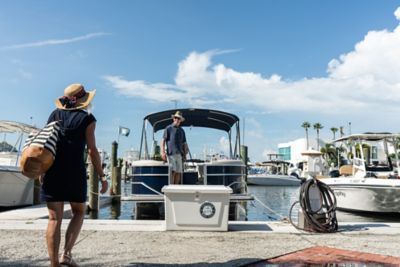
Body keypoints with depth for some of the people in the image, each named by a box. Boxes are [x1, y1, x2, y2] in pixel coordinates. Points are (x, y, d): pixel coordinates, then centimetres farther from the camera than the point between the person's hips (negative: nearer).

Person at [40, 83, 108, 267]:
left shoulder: (55, 114, 12)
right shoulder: (87, 118, 0)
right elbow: (92, 150, -6)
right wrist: (102, 177, -2)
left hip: (52, 171, 3)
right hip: (75, 172, -3)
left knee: (54, 218, 6)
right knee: (79, 212, 17)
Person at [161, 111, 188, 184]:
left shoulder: (181, 130, 19)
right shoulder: (168, 128, 4)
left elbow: (184, 143, 21)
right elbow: (163, 140, -1)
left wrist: (185, 154, 13)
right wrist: (163, 152, -11)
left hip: (179, 154, 5)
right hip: (171, 153, -5)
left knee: (178, 172, 3)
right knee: (173, 171, -10)